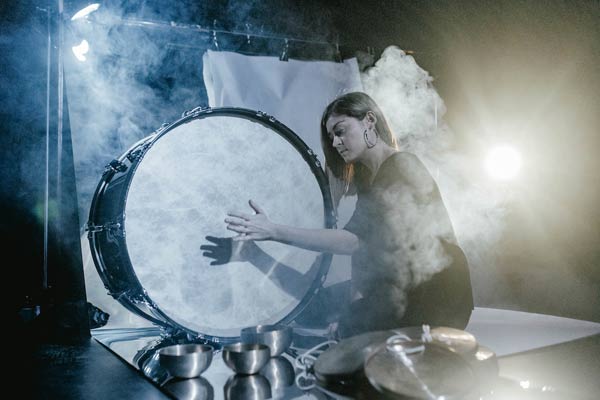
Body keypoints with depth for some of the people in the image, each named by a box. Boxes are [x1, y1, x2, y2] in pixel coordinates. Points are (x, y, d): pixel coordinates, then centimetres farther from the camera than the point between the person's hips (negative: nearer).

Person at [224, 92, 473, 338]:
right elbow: (364, 253, 7)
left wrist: (275, 232, -29)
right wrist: (354, 309, -4)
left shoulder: (401, 167, -15)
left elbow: (355, 240, -26)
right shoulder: (368, 179, 14)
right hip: (404, 293, 8)